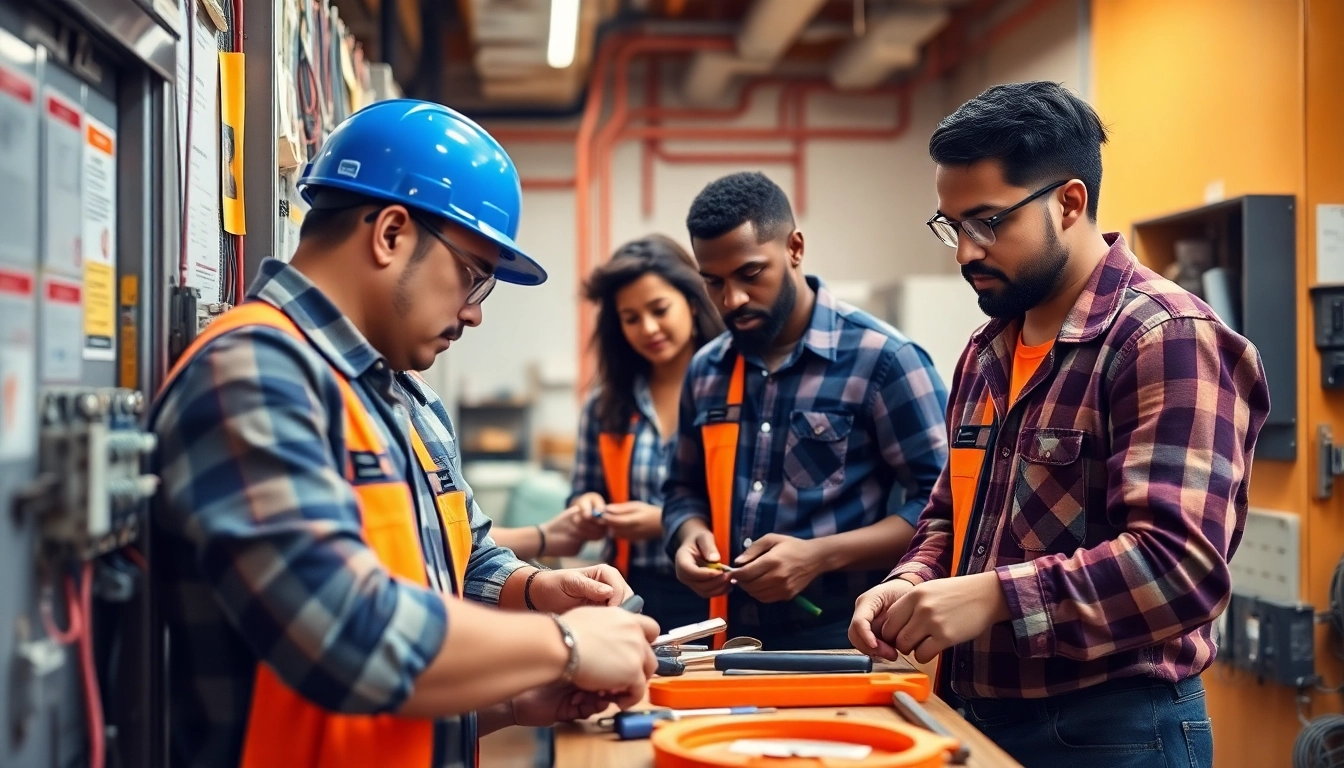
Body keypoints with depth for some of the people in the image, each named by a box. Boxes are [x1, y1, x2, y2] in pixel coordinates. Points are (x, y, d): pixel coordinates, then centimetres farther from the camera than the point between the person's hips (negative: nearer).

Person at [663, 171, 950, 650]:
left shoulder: (883, 358, -9)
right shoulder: (706, 371, 10)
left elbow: (940, 503, -10)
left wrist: (819, 556, -19)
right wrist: (691, 536, -1)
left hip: (847, 641, -4)